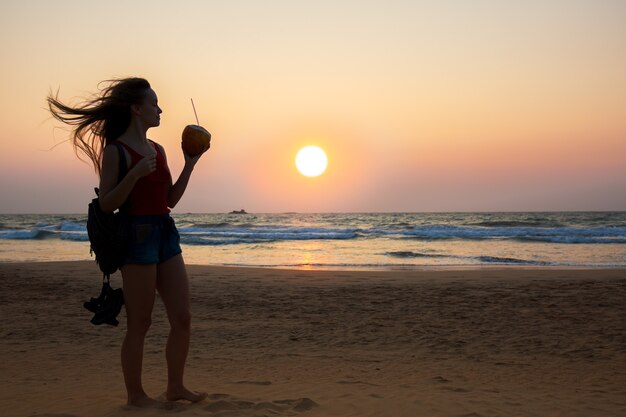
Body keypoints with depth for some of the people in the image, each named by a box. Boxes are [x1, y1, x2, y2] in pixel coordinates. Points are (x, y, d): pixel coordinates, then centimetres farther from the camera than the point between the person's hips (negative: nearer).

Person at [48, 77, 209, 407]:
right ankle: (135, 394, 15)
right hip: (137, 235, -7)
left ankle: (175, 387, 21)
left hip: (166, 233, 7)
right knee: (140, 323, 1)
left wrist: (189, 165, 8)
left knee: (182, 318, 7)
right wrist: (136, 173, -22)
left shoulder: (157, 150, 14)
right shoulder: (115, 150, -6)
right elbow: (107, 204, -11)